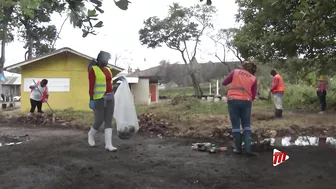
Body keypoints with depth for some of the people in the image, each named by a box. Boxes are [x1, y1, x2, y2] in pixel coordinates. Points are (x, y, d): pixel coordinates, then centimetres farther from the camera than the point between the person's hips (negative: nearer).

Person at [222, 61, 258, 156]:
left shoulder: (235, 71, 10)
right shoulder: (253, 78, 12)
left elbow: (224, 83, 13)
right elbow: (253, 96, 10)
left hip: (233, 100, 0)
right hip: (246, 101, 1)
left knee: (236, 125, 6)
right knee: (246, 125, 9)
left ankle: (238, 148, 10)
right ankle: (248, 149, -1)